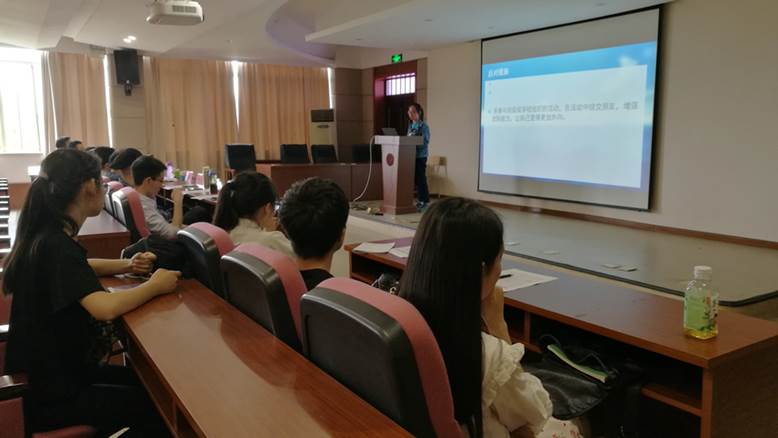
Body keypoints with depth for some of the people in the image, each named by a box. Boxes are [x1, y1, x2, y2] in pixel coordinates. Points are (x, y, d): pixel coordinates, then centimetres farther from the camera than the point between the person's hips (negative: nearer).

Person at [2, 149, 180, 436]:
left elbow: (76, 269, 24)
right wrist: (155, 285, -22)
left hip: (52, 372, 9)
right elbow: (105, 307, -40)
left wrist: (127, 266, 6)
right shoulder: (55, 245, -26)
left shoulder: (47, 236, 2)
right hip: (51, 394, -9)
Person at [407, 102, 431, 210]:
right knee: (415, 179, 8)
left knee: (421, 179, -6)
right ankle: (421, 201, 15)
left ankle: (425, 202, 0)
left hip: (420, 156, -7)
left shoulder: (423, 126, -7)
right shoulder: (410, 126, 15)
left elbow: (425, 142, -14)